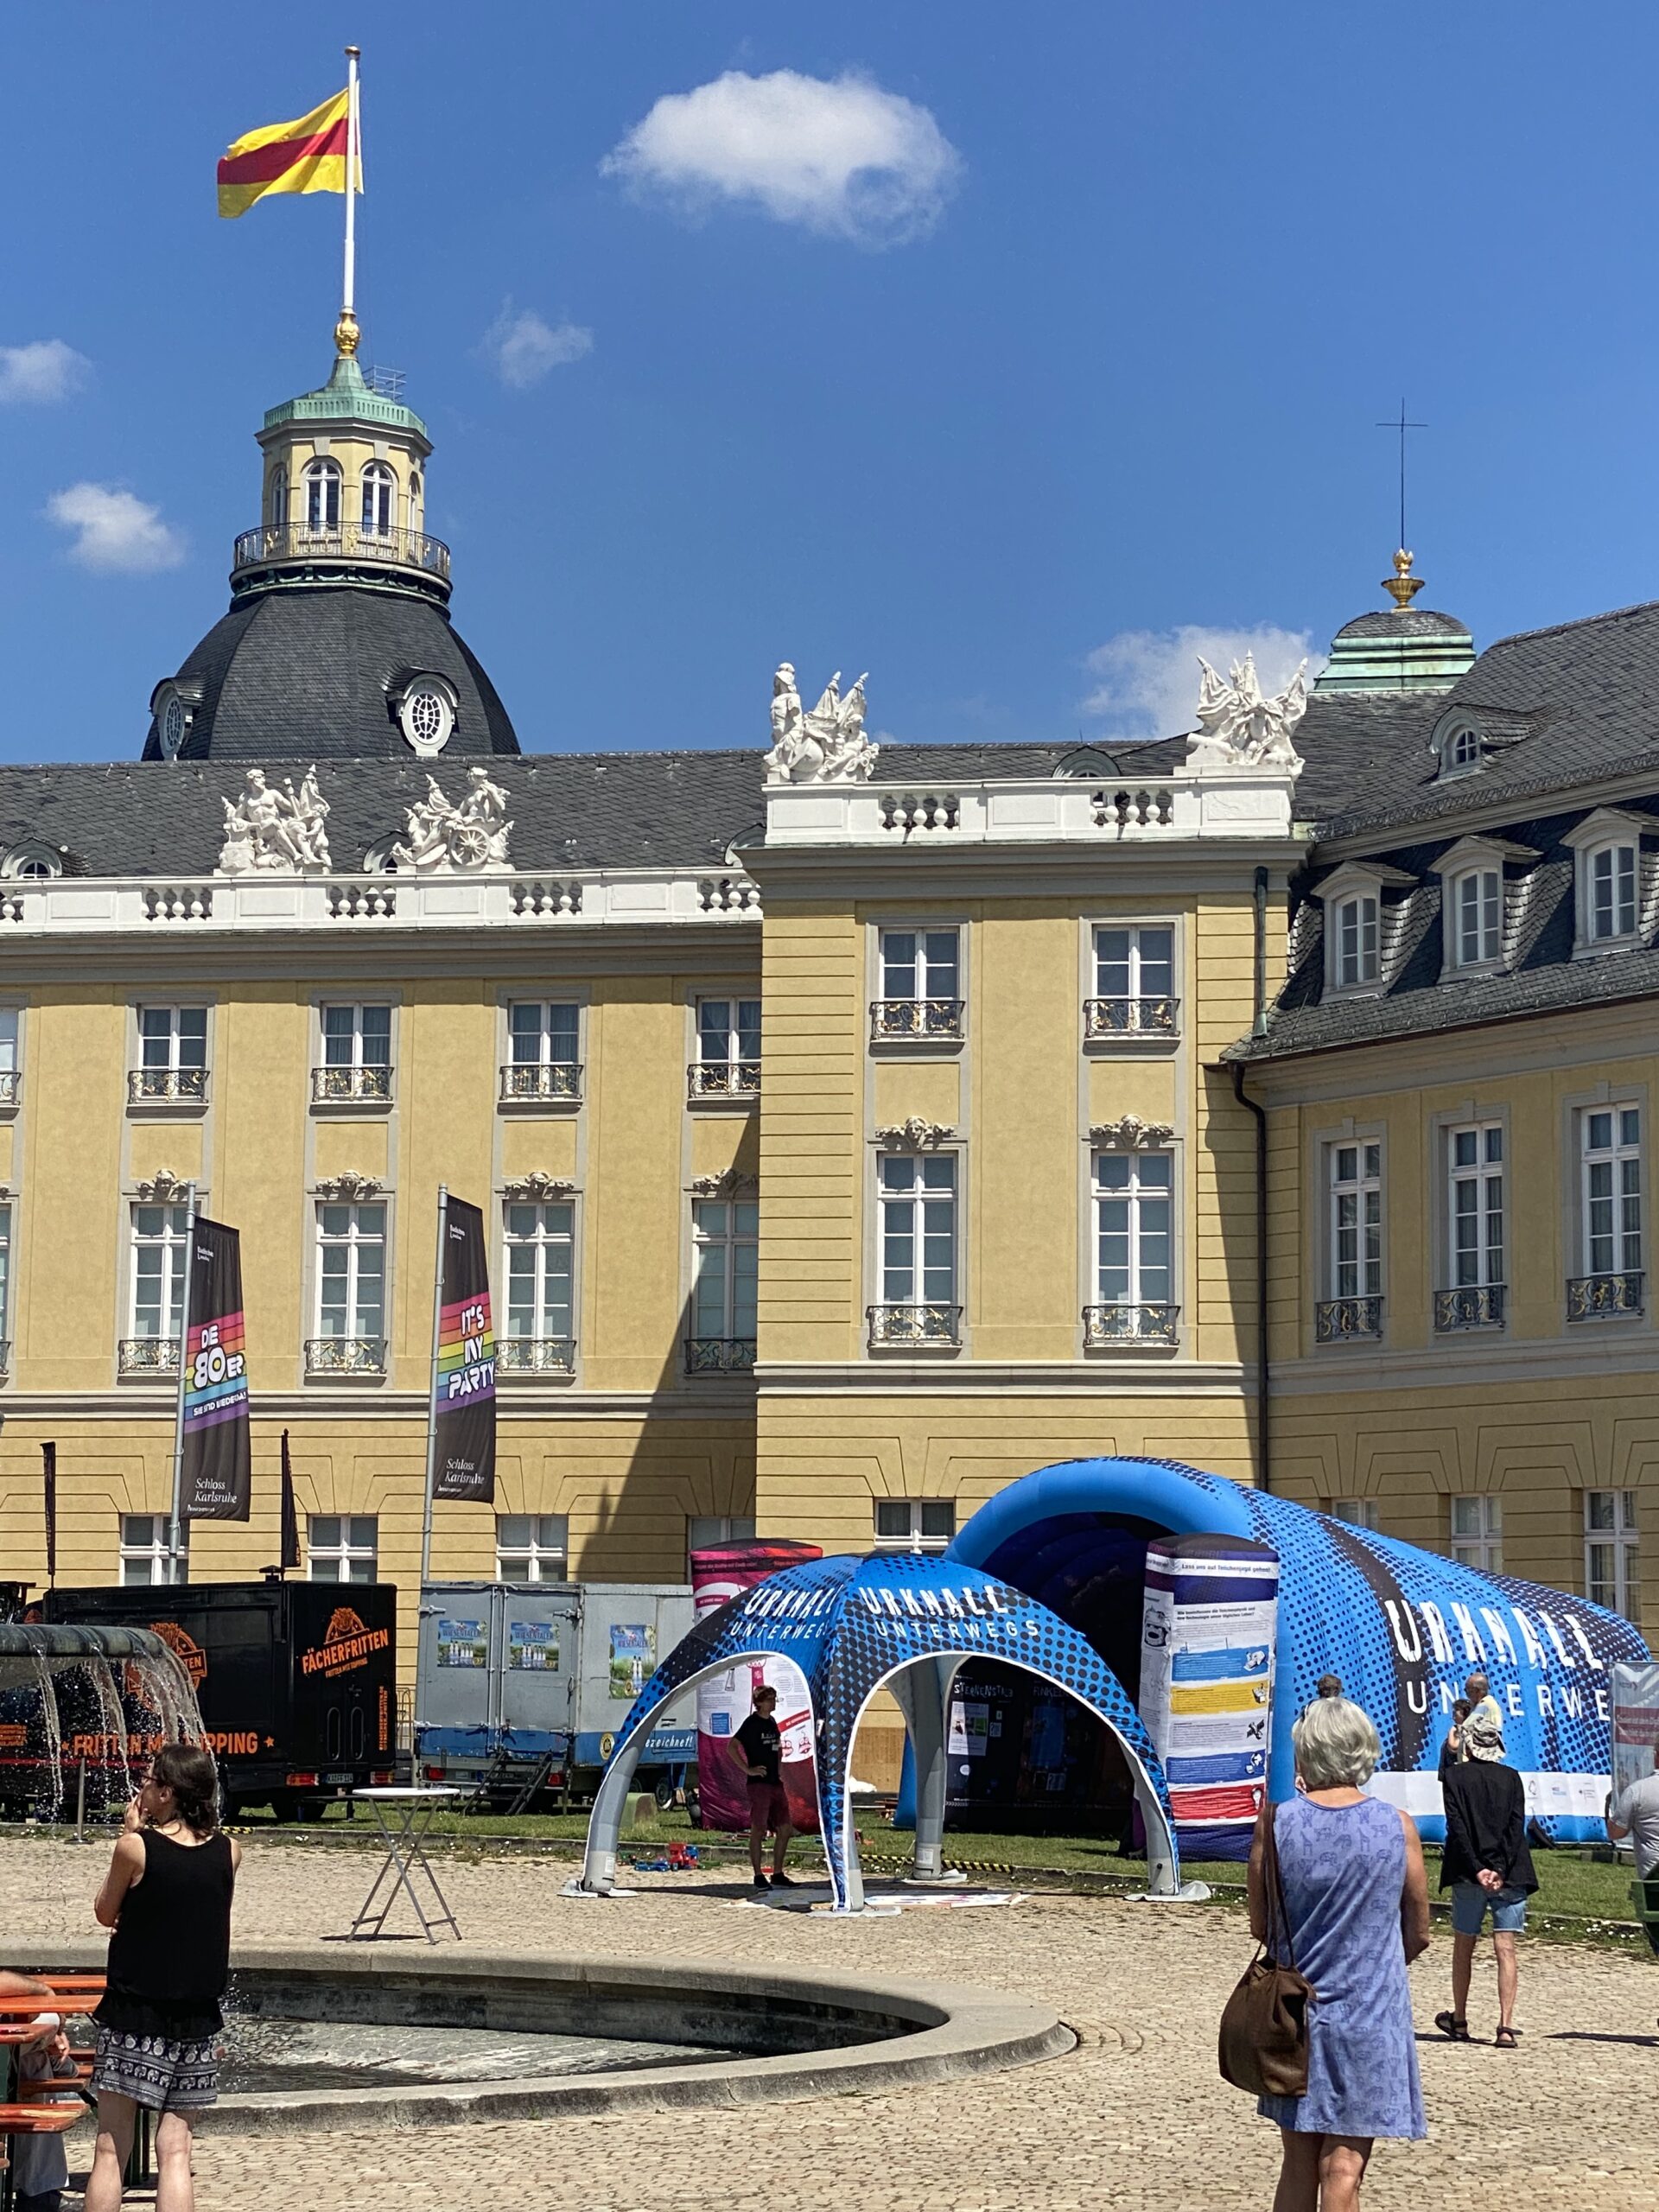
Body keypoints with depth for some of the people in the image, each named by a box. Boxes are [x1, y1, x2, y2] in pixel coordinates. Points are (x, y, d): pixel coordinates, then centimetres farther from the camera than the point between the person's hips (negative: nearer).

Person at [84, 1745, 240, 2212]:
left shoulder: (137, 1847, -12)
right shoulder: (229, 1852, -1)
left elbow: (106, 1914, 3)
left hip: (134, 2019, -4)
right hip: (196, 2020, 4)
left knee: (111, 2150, 2)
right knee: (175, 2151, 5)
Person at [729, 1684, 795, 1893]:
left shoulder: (772, 1722, 15)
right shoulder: (752, 1723, -8)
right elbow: (732, 1746, -17)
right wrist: (748, 1769, -18)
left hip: (776, 1783, 8)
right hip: (759, 1783, -8)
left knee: (784, 1830, 8)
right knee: (759, 1830, -5)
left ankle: (778, 1875, 16)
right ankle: (759, 1877, 0)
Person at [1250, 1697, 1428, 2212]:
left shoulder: (1278, 1821, -6)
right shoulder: (1396, 1827, -6)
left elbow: (1260, 1927, 2)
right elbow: (1418, 1935, 4)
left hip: (1294, 2011, 1)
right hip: (1370, 2015, -1)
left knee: (1298, 2165, 13)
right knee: (1342, 2169, 1)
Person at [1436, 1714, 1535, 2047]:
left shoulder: (1456, 1777, -1)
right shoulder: (1511, 1778, 4)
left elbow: (1457, 1828, -9)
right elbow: (1517, 1827, -5)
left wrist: (1477, 1870, -10)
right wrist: (1502, 1871, -9)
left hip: (1468, 1874, -1)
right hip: (1509, 1876, 1)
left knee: (1463, 1947, 15)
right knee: (1506, 1948, -1)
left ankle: (1459, 2020, 25)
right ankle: (1505, 2026, -10)